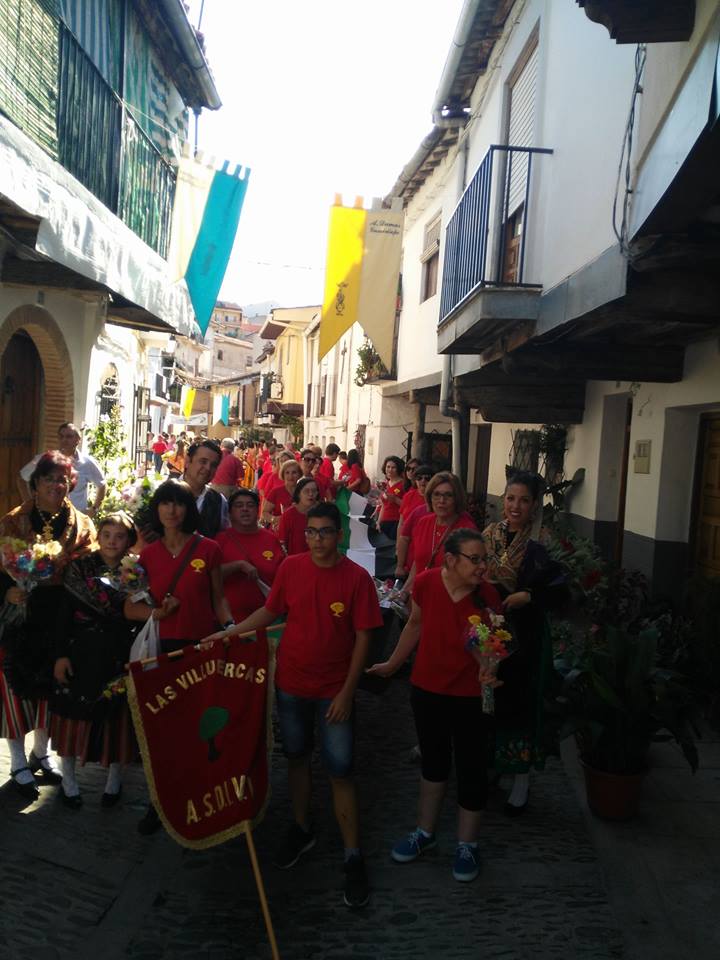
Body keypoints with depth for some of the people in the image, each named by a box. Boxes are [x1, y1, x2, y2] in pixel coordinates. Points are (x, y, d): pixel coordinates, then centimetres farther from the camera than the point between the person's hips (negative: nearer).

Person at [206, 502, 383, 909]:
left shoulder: (357, 577, -13)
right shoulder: (291, 567, -5)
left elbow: (362, 638, -11)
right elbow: (270, 611, 9)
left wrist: (347, 692, -13)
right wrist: (227, 633, 3)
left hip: (334, 690, -3)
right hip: (291, 683, 3)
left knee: (341, 770, 0)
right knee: (297, 757, 19)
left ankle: (354, 858, 15)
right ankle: (302, 830, 41)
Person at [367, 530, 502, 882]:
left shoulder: (488, 596, -18)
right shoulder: (426, 582, -15)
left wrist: (489, 671, -31)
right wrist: (393, 664, 13)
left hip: (471, 697, -2)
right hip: (427, 689, 2)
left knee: (471, 769, 10)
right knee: (433, 761, 22)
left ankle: (467, 845, 34)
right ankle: (425, 832, 43)